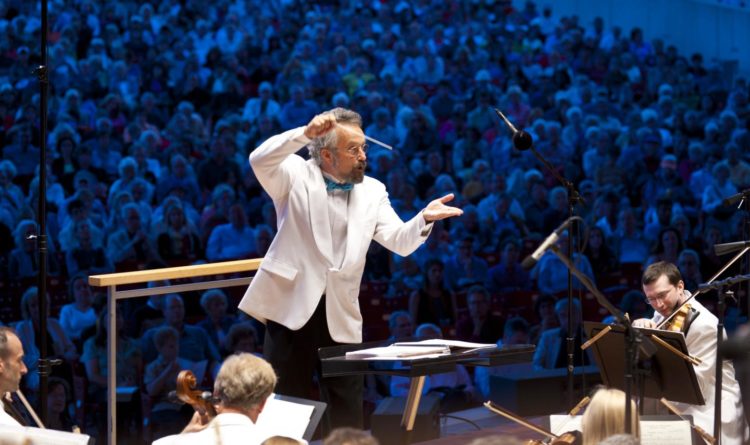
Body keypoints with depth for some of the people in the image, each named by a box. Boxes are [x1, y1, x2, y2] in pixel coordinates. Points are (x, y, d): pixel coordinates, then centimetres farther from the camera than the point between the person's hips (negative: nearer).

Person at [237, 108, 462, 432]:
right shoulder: (296, 176, -2)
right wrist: (306, 134, -33)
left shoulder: (372, 191, 8)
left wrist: (424, 219, -22)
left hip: (340, 314, 3)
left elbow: (400, 242, -1)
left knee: (348, 414, 5)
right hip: (291, 307, -3)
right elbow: (260, 160, -21)